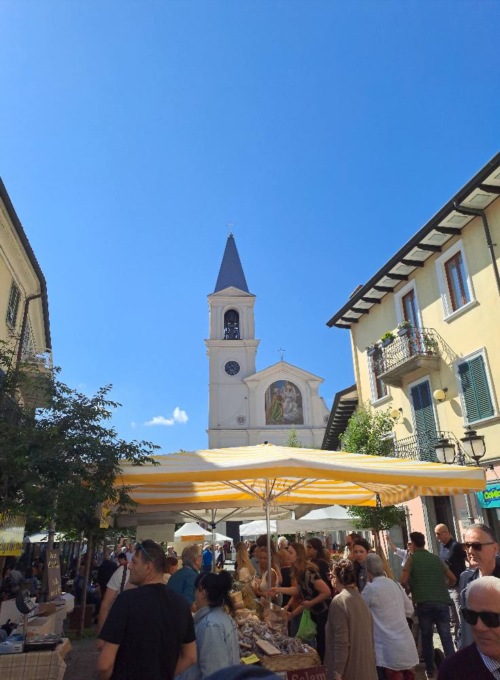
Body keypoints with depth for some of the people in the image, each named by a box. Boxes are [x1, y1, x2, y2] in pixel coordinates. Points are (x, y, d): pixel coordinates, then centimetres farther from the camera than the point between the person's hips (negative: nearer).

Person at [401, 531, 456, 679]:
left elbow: (403, 581, -6)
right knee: (446, 637, 5)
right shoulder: (436, 558, 13)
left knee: (426, 637, 12)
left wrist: (412, 587, 15)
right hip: (442, 601, 3)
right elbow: (452, 579, 15)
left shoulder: (412, 558, 2)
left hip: (424, 603, -3)